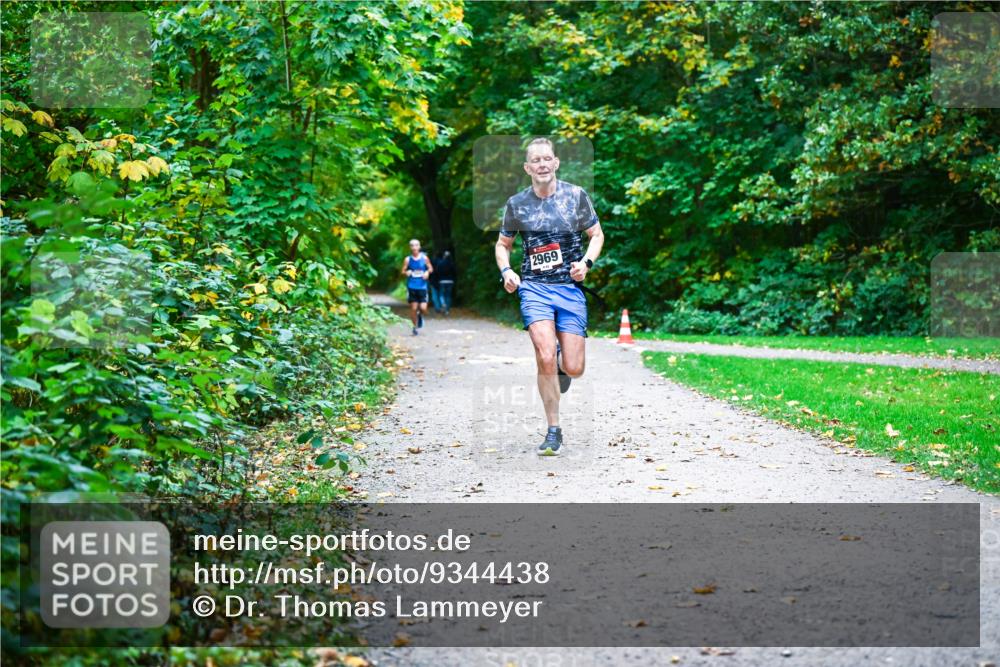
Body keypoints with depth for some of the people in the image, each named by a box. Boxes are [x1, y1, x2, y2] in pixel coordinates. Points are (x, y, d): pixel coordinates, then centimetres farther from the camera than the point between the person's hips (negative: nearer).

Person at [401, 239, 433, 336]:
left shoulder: (424, 258, 0)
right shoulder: (408, 259, 0)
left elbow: (431, 268, 10)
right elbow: (403, 271, 6)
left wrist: (427, 272, -11)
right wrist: (406, 272, -17)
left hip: (422, 287, 0)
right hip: (412, 287, 0)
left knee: (423, 308, -8)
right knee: (413, 308, 1)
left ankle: (420, 315, 28)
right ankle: (415, 326, 19)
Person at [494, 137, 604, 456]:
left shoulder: (576, 195, 1)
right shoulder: (516, 204, 3)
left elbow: (597, 234, 11)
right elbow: (503, 244, 16)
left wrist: (586, 262, -8)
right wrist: (506, 271, -4)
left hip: (570, 287, 1)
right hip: (533, 287, 0)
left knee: (573, 368, -3)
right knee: (546, 357, -19)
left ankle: (562, 365, 37)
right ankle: (553, 430, -4)